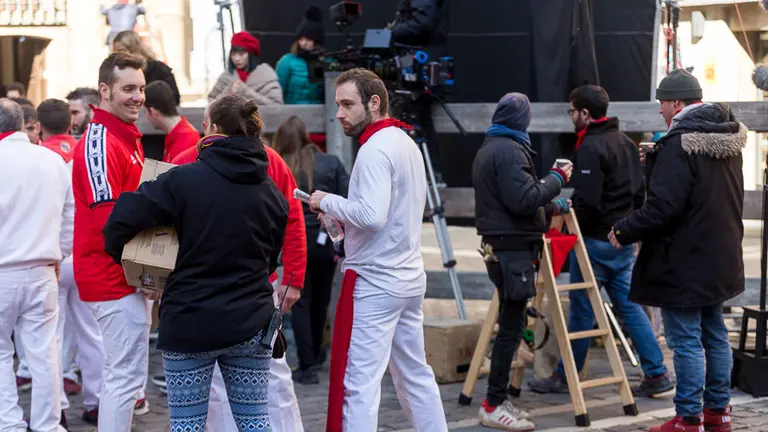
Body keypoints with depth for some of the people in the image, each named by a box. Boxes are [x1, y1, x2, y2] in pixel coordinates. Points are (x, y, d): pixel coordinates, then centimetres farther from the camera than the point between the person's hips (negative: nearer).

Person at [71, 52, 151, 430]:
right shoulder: (100, 142, -17)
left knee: (125, 372, 18)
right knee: (125, 375, -8)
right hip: (114, 277, -10)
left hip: (127, 275, 10)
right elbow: (107, 217, -22)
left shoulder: (126, 139, 16)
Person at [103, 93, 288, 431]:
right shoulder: (271, 192, 2)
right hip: (250, 324, 4)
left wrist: (117, 253, 5)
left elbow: (125, 216, -14)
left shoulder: (184, 180, -13)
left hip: (190, 323, -4)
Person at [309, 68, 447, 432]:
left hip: (375, 284, -9)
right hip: (408, 277, 9)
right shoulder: (406, 143, 13)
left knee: (357, 384, -6)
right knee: (415, 373, 16)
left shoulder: (376, 149, -16)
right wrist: (341, 218, 10)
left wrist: (328, 202, -13)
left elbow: (372, 214, -27)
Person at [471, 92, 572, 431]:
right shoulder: (509, 151, -15)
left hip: (500, 246, 10)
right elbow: (523, 200, -21)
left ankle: (497, 400, 15)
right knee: (512, 326, -6)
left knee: (510, 324, 12)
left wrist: (552, 207, 27)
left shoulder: (488, 148, 17)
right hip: (513, 249, -10)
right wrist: (556, 179, -8)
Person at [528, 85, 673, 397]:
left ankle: (565, 377, 11)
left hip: (595, 240, -8)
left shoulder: (590, 148, -17)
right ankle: (656, 373, 8)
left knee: (581, 310, 1)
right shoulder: (626, 142, 12)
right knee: (629, 305, 11)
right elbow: (640, 192, 17)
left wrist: (572, 226, -7)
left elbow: (587, 201, -23)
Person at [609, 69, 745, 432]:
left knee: (685, 340, -3)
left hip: (684, 262, -9)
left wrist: (624, 231, -12)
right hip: (720, 259, 9)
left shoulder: (679, 144, -20)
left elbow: (663, 207, -26)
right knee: (714, 333, 17)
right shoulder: (728, 139, 8)